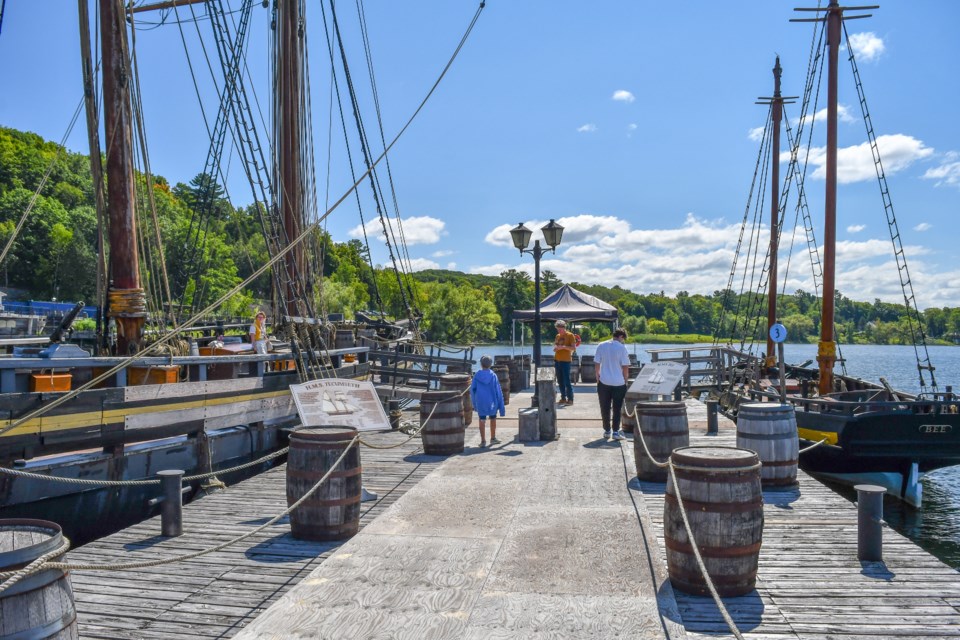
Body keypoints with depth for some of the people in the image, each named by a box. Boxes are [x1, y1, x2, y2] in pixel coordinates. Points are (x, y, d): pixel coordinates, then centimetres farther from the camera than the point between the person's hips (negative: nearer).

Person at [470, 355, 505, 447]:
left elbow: (472, 389, 0)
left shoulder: (477, 375, -4)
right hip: (491, 401, 0)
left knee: (482, 420, 7)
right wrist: (501, 405, -2)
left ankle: (483, 441, 5)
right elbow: (498, 391, -6)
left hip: (480, 401, 0)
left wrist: (474, 403, 12)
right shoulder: (493, 375, -7)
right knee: (493, 419, 18)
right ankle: (493, 438, 28)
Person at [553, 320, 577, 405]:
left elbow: (574, 348, -10)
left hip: (565, 361, -7)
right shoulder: (557, 336, 14)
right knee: (560, 381, 8)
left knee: (566, 381, -8)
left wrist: (563, 347, -20)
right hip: (557, 360, 7)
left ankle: (570, 399, -3)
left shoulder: (570, 335, -5)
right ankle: (563, 398, 14)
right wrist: (555, 348, 2)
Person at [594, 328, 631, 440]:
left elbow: (597, 364, 4)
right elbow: (625, 367, -7)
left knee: (605, 408, 12)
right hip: (618, 383, -2)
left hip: (604, 382, 2)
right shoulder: (622, 348, -9)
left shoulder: (601, 346, 0)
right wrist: (625, 380, 5)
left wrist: (598, 378, 16)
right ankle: (615, 432, 7)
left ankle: (607, 430, 17)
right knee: (617, 409, 7)